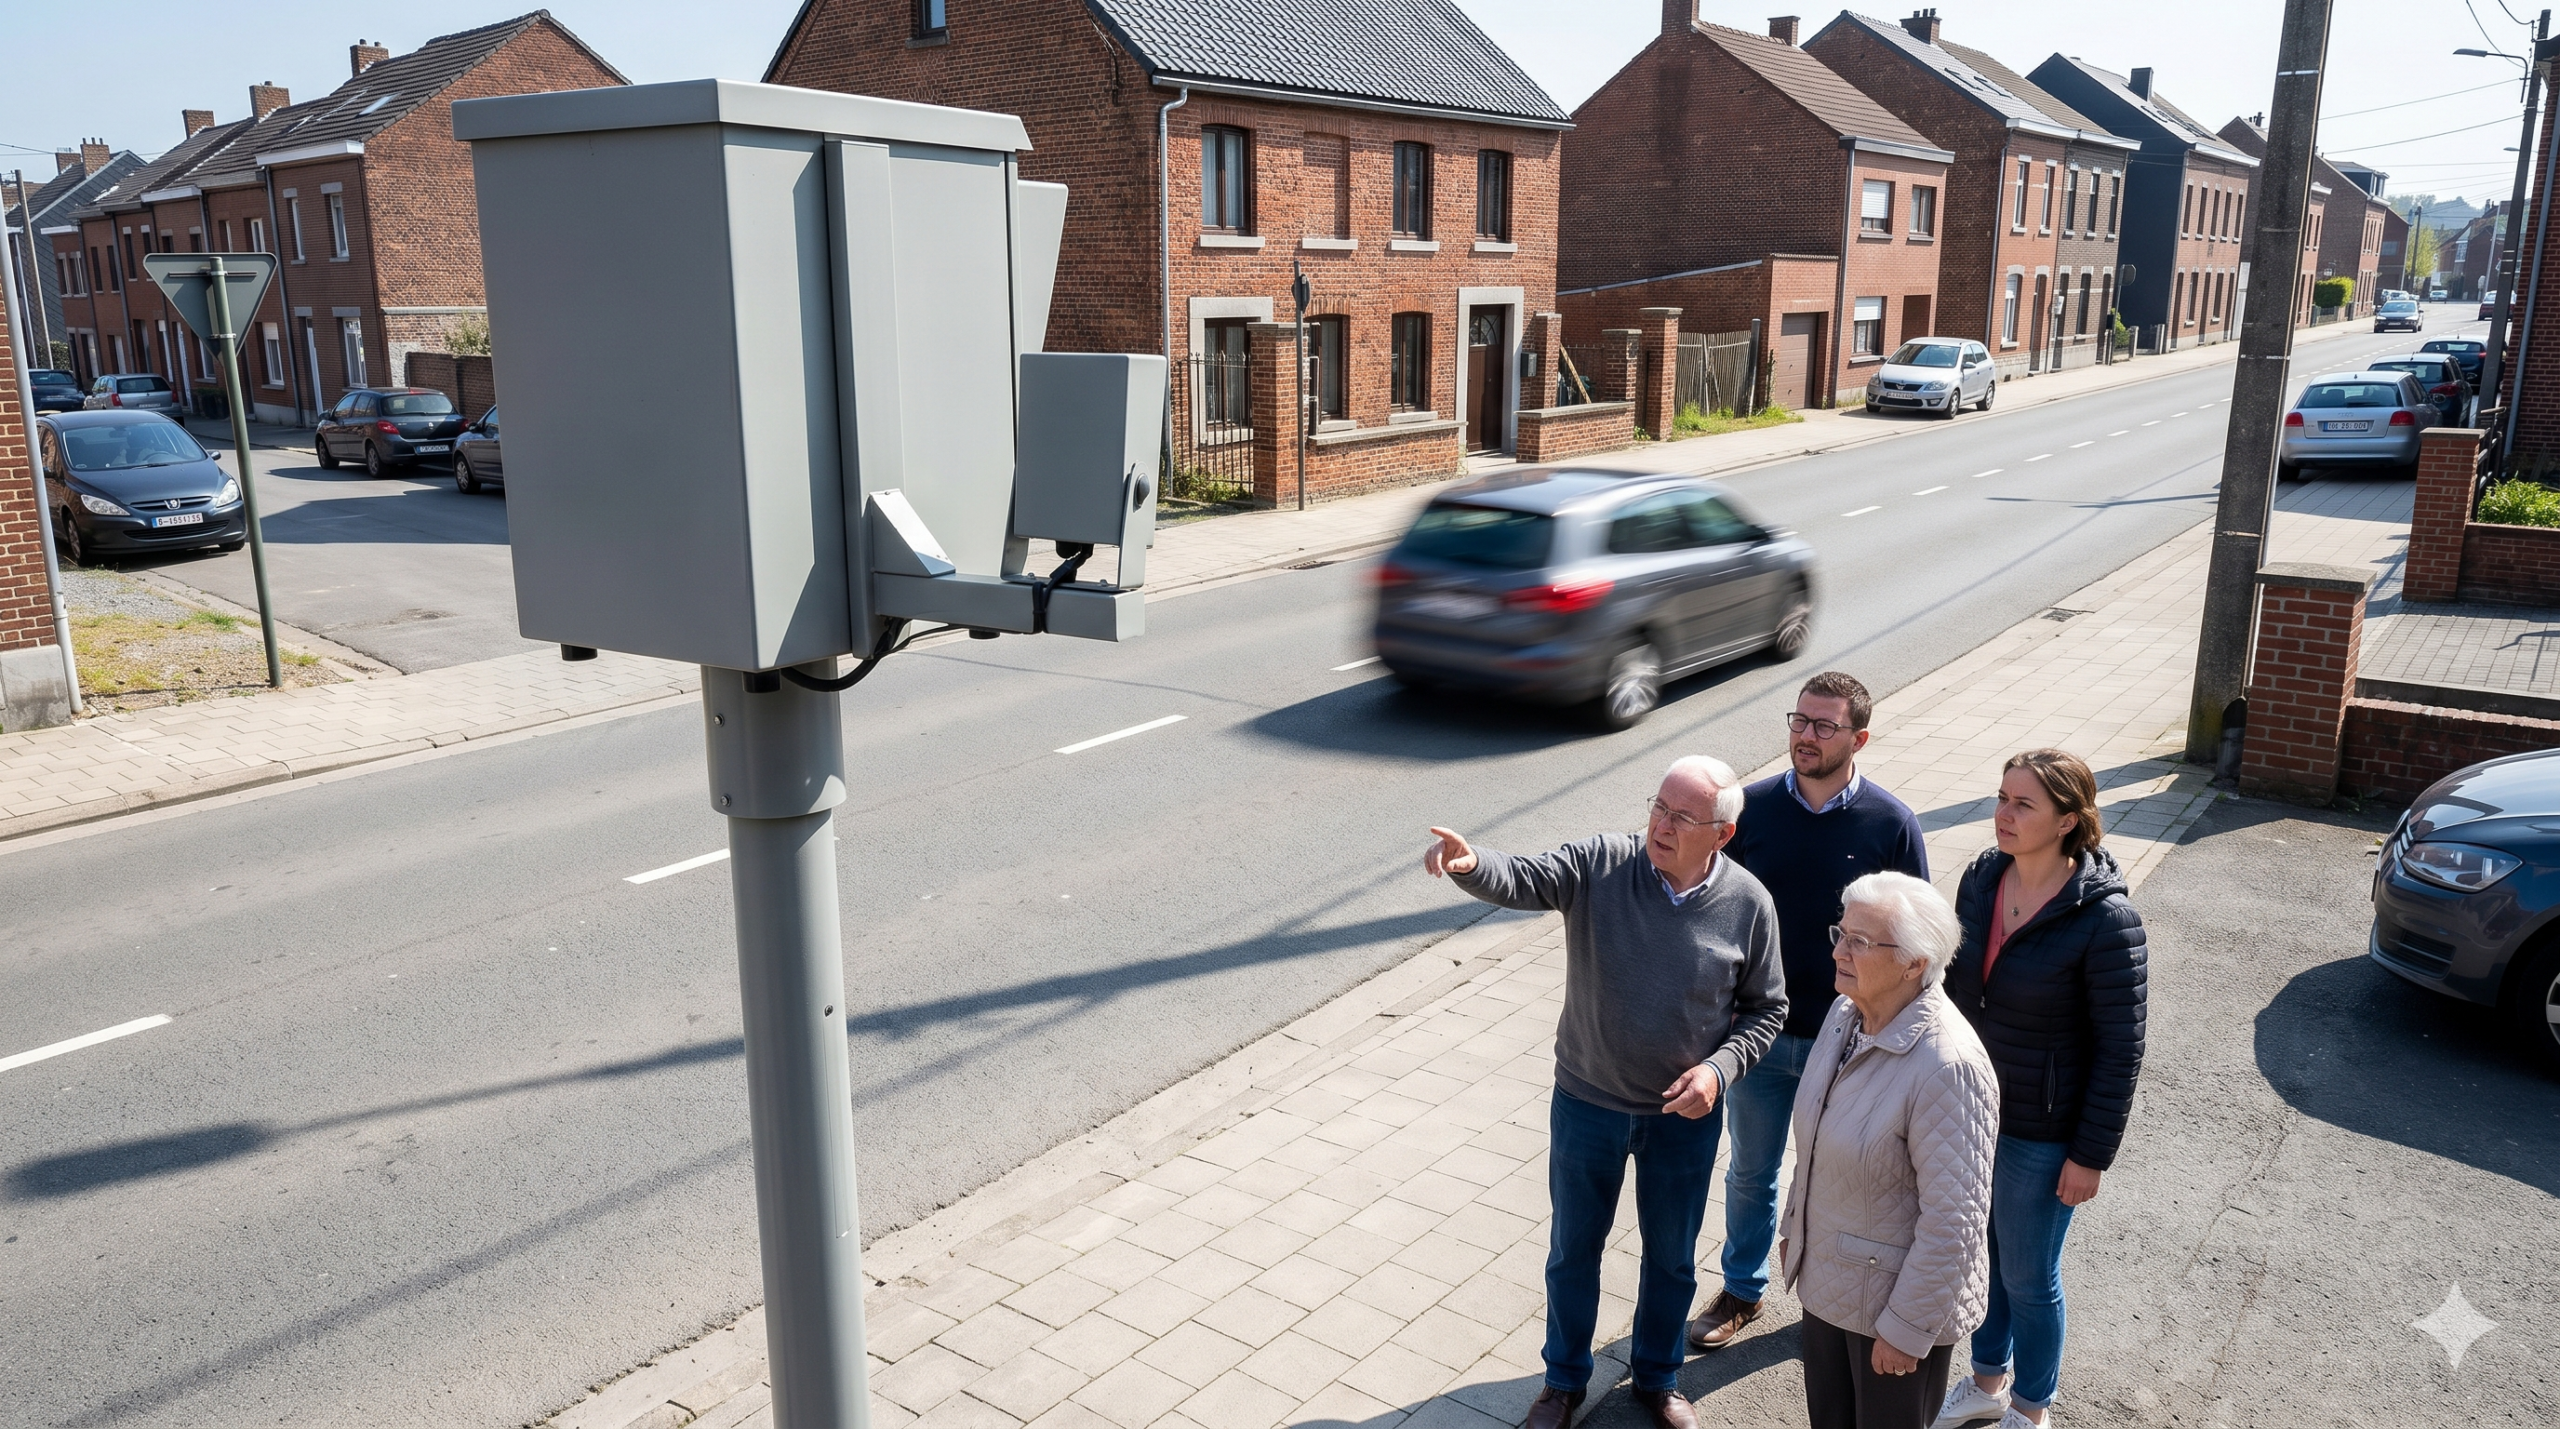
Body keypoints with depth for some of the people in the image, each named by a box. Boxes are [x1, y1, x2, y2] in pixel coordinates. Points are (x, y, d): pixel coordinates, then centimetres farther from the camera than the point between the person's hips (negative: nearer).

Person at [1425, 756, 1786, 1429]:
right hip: (1587, 1104, 0)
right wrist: (1468, 862, -55)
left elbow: (1765, 1007, -1)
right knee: (1572, 1250, 18)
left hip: (1685, 1115, 1)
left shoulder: (1748, 904, -13)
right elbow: (1521, 879, -32)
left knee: (1671, 1258, 21)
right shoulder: (1601, 865, -18)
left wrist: (1719, 1068, -16)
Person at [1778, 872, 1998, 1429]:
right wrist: (1794, 1227, 18)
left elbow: (1953, 1223, -25)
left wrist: (1907, 1329, -19)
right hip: (1826, 1276, 7)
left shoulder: (1947, 1065, -30)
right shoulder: (1845, 1014, -4)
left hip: (1896, 1298, -7)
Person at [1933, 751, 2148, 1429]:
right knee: (1981, 1256, 23)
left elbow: (2121, 1048, -16)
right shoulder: (1981, 878, -6)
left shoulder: (2105, 918, -23)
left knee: (2027, 1279, 14)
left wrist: (2092, 1155, -13)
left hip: (2040, 1135, -5)